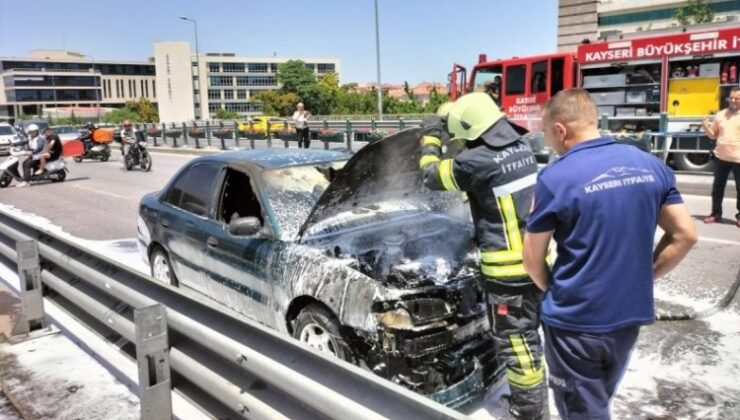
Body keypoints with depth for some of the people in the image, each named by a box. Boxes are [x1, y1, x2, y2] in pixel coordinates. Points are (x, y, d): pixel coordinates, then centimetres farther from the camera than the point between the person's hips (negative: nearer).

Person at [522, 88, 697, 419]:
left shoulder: (555, 178, -17)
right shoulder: (651, 165, -1)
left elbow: (532, 260, -9)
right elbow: (685, 236, 4)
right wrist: (643, 276, 9)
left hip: (575, 322, -6)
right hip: (630, 316, 6)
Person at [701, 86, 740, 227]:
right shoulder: (720, 114, 10)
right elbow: (713, 135, 15)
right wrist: (706, 127, -3)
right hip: (721, 157, 4)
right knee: (717, 186, 10)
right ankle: (716, 213, 21)